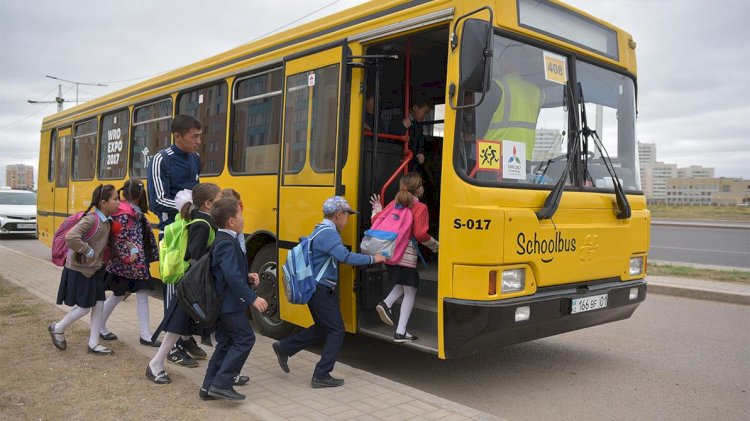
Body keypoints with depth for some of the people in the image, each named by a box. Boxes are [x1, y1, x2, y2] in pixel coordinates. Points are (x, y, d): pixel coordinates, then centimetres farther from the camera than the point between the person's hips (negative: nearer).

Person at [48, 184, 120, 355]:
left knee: (99, 305, 6)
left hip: (95, 270, 8)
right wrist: (88, 251, -25)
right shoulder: (90, 219, -24)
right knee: (84, 307, 1)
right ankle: (57, 328, 27)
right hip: (79, 271, -8)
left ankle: (93, 343, 16)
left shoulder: (107, 221, 3)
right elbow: (71, 237, -36)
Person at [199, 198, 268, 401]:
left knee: (225, 343, 14)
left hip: (222, 302, 10)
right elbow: (232, 276, -30)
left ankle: (209, 386, 20)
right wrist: (252, 298, -29)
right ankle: (221, 384, -3)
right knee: (244, 339, -4)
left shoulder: (223, 240, 12)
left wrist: (247, 276, 9)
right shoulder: (227, 244, -20)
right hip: (229, 304, -10)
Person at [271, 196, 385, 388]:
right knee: (336, 330, -3)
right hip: (321, 291, -10)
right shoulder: (329, 233, -20)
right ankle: (321, 376, 3)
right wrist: (372, 259, -22)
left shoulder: (321, 230, 13)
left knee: (323, 328, 21)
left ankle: (284, 347, 28)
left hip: (317, 289, 10)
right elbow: (345, 256, -31)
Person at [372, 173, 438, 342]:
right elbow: (420, 234, -13)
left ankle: (386, 304, 4)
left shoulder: (394, 203, 10)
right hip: (406, 255, -6)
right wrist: (435, 245, 4)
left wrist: (377, 207, 27)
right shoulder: (420, 208, -7)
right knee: (410, 292, 6)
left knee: (403, 284, 28)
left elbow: (377, 220, 7)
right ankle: (400, 332, 4)